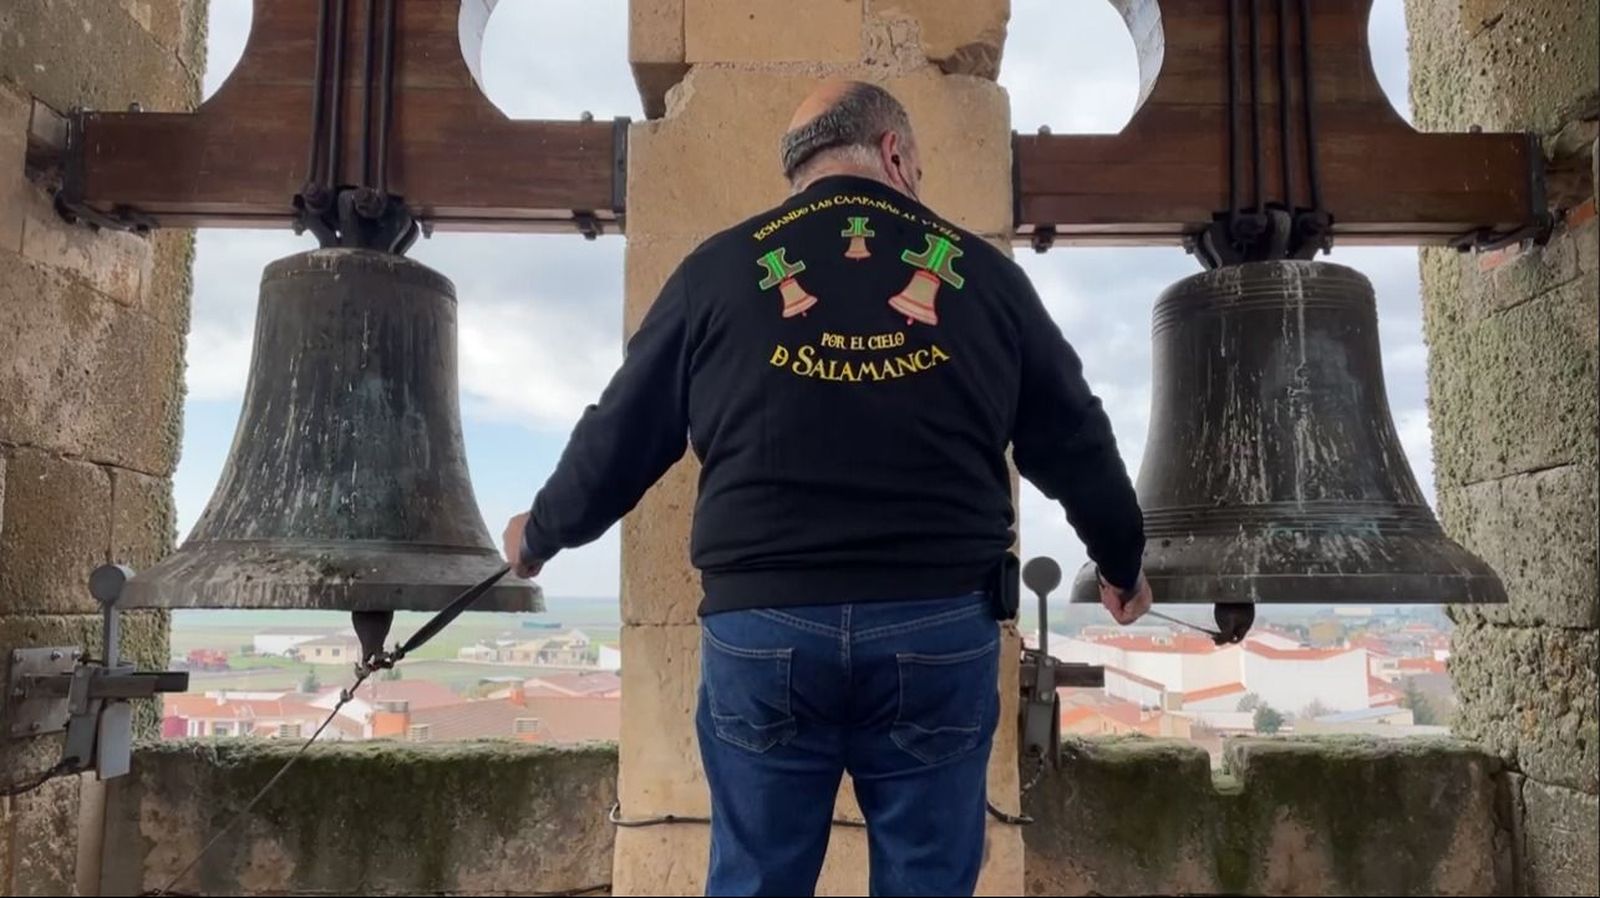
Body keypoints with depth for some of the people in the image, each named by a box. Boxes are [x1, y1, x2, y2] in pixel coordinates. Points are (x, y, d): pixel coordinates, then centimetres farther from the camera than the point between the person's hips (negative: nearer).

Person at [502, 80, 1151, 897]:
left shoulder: (718, 267, 4)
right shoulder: (982, 270, 7)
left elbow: (618, 439, 9)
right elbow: (1074, 445, 15)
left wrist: (539, 534, 29)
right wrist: (1123, 566, 32)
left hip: (761, 625, 0)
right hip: (941, 624, 1)